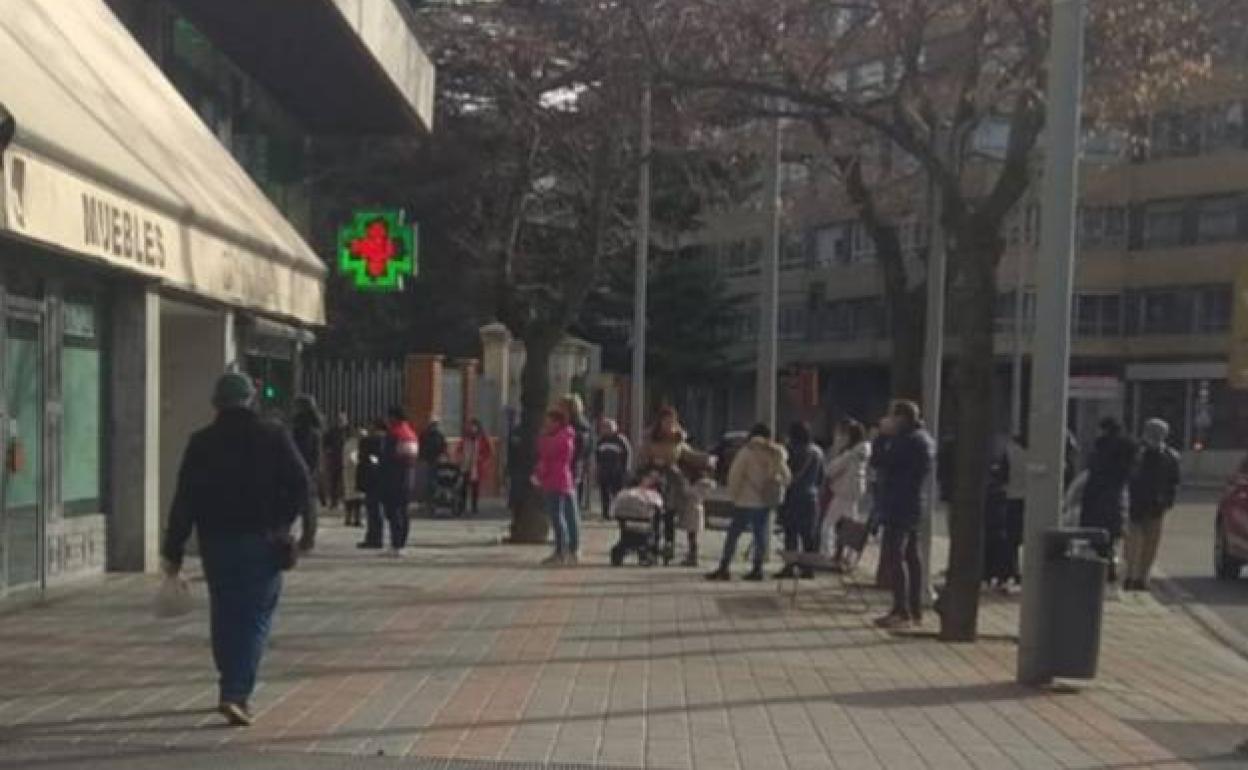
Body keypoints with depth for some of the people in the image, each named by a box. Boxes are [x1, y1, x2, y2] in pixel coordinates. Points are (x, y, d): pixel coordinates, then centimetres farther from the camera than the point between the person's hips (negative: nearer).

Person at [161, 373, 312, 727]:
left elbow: (184, 500, -2)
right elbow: (302, 487, -7)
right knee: (255, 618, 2)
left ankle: (234, 690, 26)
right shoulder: (274, 437, -2)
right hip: (262, 544, -2)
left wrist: (172, 551, 2)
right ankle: (236, 694, -11)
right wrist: (282, 523, 8)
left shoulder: (201, 443, 0)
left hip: (216, 543, 2)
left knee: (224, 618, 15)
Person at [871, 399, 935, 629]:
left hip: (898, 507, -10)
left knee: (894, 556, -9)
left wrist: (883, 435, -5)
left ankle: (901, 612, -10)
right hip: (914, 505, 10)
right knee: (912, 556, 13)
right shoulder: (924, 438, 15)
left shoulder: (907, 440, -17)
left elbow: (878, 461, -17)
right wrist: (887, 436, 11)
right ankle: (916, 611, 18)